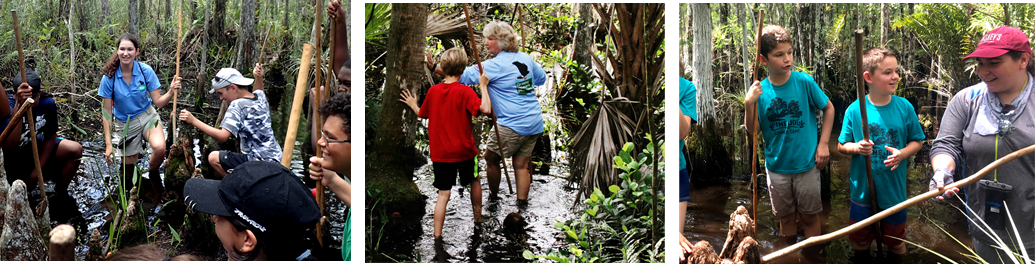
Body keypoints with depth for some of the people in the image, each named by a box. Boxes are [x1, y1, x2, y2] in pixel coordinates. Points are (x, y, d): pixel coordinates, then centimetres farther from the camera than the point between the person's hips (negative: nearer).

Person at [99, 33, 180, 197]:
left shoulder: (146, 71, -14)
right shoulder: (109, 77, -15)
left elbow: (158, 102, -10)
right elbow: (107, 112, -9)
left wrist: (171, 91, -30)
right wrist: (108, 144, -11)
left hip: (147, 117, 0)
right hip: (124, 123, 0)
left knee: (160, 147, -30)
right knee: (129, 170, 6)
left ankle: (152, 173, 2)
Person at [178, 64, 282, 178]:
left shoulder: (237, 105, -16)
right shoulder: (260, 96, 7)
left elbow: (223, 136, -25)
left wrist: (193, 121, -23)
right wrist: (258, 78, 17)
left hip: (258, 162, -9)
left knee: (213, 158, -4)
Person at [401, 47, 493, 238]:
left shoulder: (433, 90, -2)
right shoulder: (464, 91, -14)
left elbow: (423, 114, 14)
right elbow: (485, 109, -26)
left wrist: (413, 105, 35)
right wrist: (483, 86, -13)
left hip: (440, 153, 2)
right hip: (464, 151, -2)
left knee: (443, 194, 5)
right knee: (475, 181, 25)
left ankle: (437, 237, -1)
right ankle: (478, 219, 39)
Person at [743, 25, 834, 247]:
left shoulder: (804, 82, -12)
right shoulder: (760, 90, -8)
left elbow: (829, 108, 1)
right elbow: (752, 129, -5)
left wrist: (823, 144, -5)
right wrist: (749, 104, -22)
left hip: (806, 164, -2)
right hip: (777, 167, 2)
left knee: (809, 216, 10)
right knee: (786, 217, 17)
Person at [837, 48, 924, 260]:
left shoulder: (904, 107, -8)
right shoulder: (854, 110, -10)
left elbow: (916, 141, 3)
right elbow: (841, 146, 0)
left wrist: (902, 154, -17)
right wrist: (856, 147, -20)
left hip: (894, 191, 0)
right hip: (862, 192, 0)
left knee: (896, 241, 15)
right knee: (860, 241, 16)